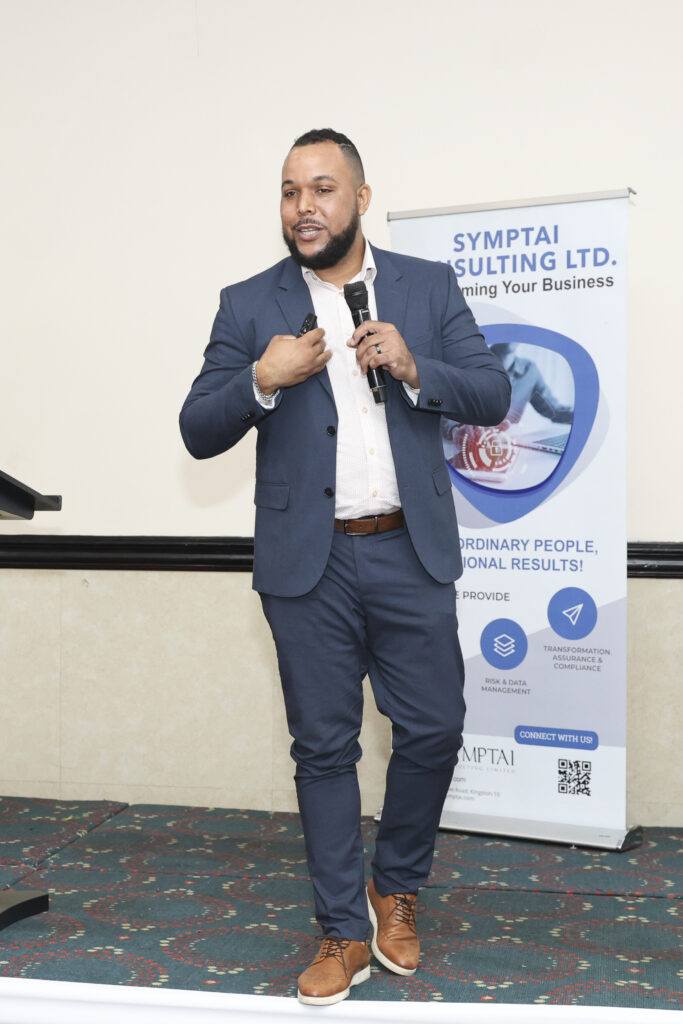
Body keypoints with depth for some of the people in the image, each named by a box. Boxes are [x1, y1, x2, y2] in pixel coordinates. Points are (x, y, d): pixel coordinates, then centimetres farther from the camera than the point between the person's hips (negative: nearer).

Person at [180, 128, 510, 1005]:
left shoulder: (430, 287, 6)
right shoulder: (248, 305, 4)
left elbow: (493, 396, 2)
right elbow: (198, 433, 1)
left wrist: (415, 369, -15)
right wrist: (262, 380, -17)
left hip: (410, 554, 1)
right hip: (306, 564, 0)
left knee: (433, 730, 5)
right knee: (323, 747, 7)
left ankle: (395, 888, 32)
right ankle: (343, 933, 22)